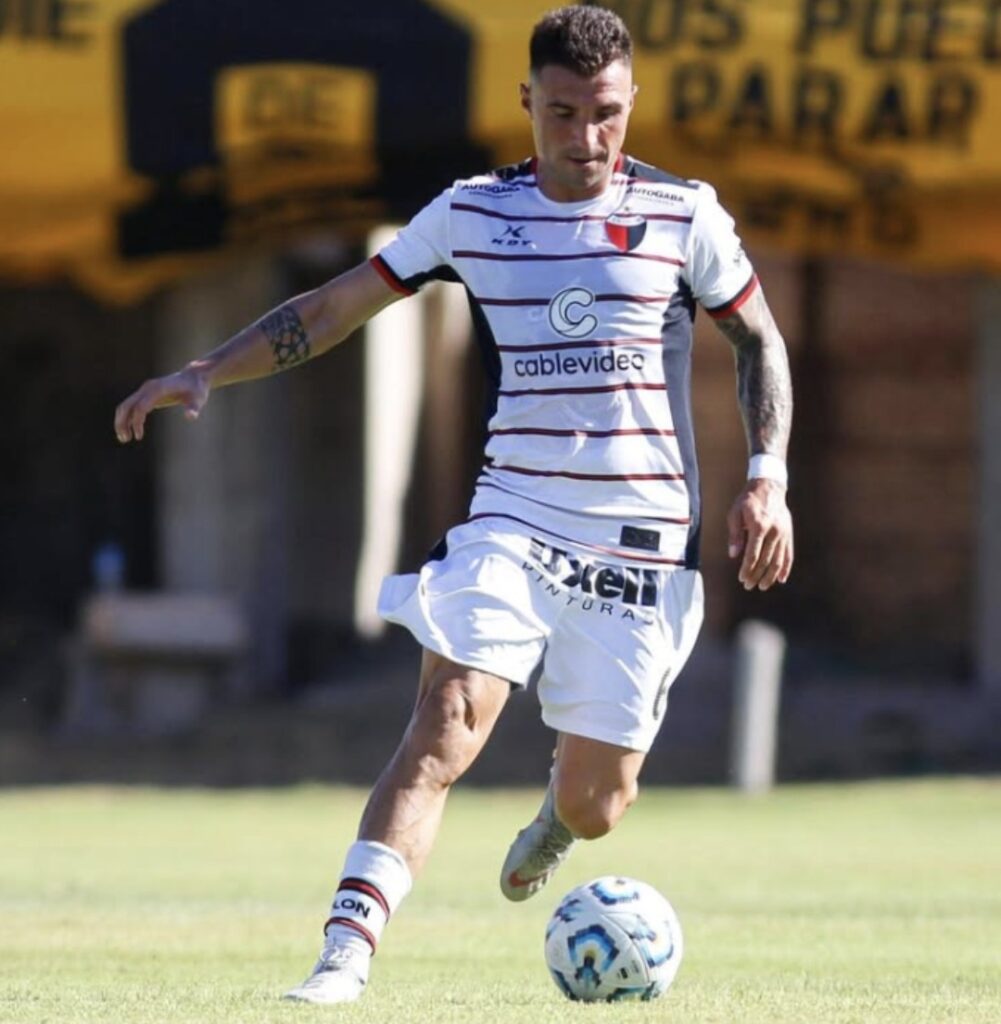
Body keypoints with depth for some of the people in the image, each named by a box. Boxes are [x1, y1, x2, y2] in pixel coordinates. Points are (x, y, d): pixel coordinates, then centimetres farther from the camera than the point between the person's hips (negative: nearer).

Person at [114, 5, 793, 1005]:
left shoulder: (683, 213, 0)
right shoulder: (471, 213, 3)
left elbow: (759, 341, 11)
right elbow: (333, 307, 9)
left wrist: (766, 478, -2)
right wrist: (204, 373, 0)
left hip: (639, 539, 0)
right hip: (511, 519, 0)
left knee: (595, 801, 1)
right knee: (446, 725, -22)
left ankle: (556, 819, 41)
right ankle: (345, 955, -28)